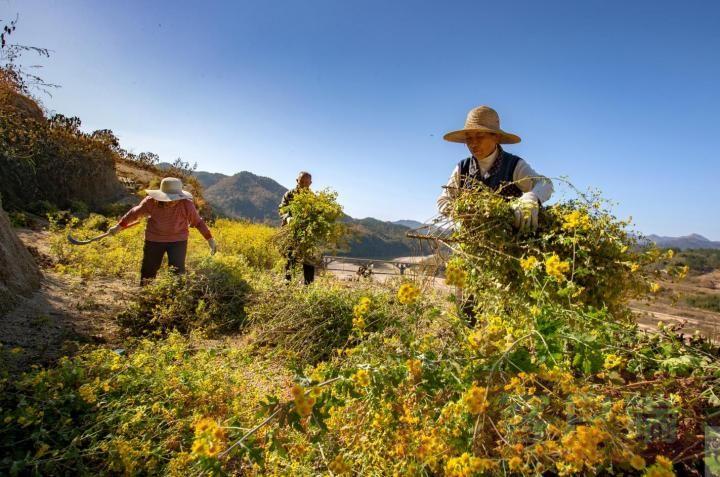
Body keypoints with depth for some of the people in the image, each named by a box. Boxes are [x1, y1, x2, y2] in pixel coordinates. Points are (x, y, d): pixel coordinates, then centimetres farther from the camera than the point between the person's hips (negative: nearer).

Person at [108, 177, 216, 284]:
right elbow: (135, 213, 1)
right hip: (154, 239, 2)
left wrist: (210, 239, -9)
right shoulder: (151, 202, -17)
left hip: (178, 240, -2)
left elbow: (198, 222, -8)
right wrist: (119, 226, 12)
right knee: (148, 271, 15)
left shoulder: (186, 204, -21)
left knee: (177, 272, -9)